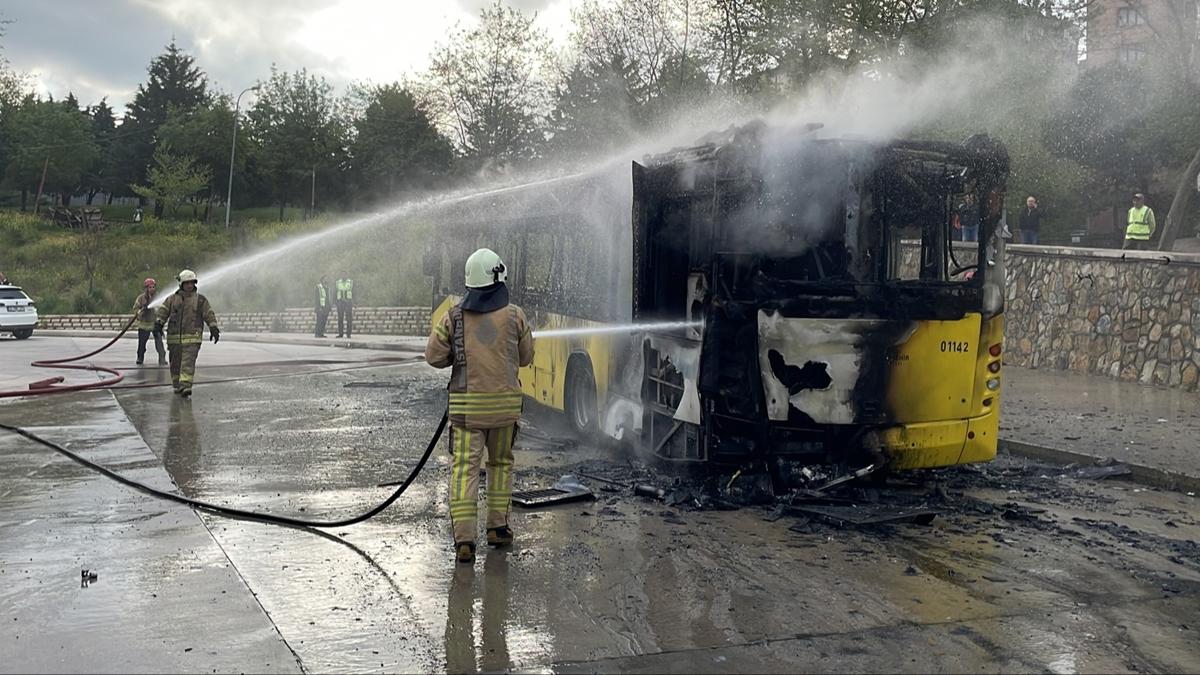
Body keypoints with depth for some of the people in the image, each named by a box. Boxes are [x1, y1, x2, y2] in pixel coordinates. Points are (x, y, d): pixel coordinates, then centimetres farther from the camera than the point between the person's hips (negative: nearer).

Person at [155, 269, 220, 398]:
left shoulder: (200, 300, 8)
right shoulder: (172, 299, 11)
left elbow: (209, 315, 8)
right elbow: (162, 311, 4)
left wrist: (213, 328, 0)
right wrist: (159, 322, -12)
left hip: (192, 338, -3)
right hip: (174, 338, 3)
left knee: (188, 363, -15)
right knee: (175, 364, 9)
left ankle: (185, 386, -23)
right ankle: (177, 385, 23)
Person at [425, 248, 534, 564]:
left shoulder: (454, 316, -2)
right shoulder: (514, 315, -2)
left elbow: (434, 356, 1)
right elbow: (525, 357, 9)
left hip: (466, 404, 0)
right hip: (505, 402, 1)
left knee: (464, 469, -1)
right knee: (500, 463, 19)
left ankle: (464, 538, -9)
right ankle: (497, 527, 25)